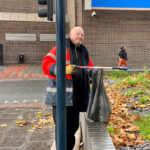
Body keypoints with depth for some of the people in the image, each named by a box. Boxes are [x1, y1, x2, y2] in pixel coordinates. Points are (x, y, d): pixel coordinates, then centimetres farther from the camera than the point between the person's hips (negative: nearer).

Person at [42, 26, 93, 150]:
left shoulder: (84, 52, 18)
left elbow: (90, 69, 29)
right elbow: (46, 64, -14)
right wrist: (63, 69, -29)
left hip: (77, 97, 8)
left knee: (74, 126, 16)